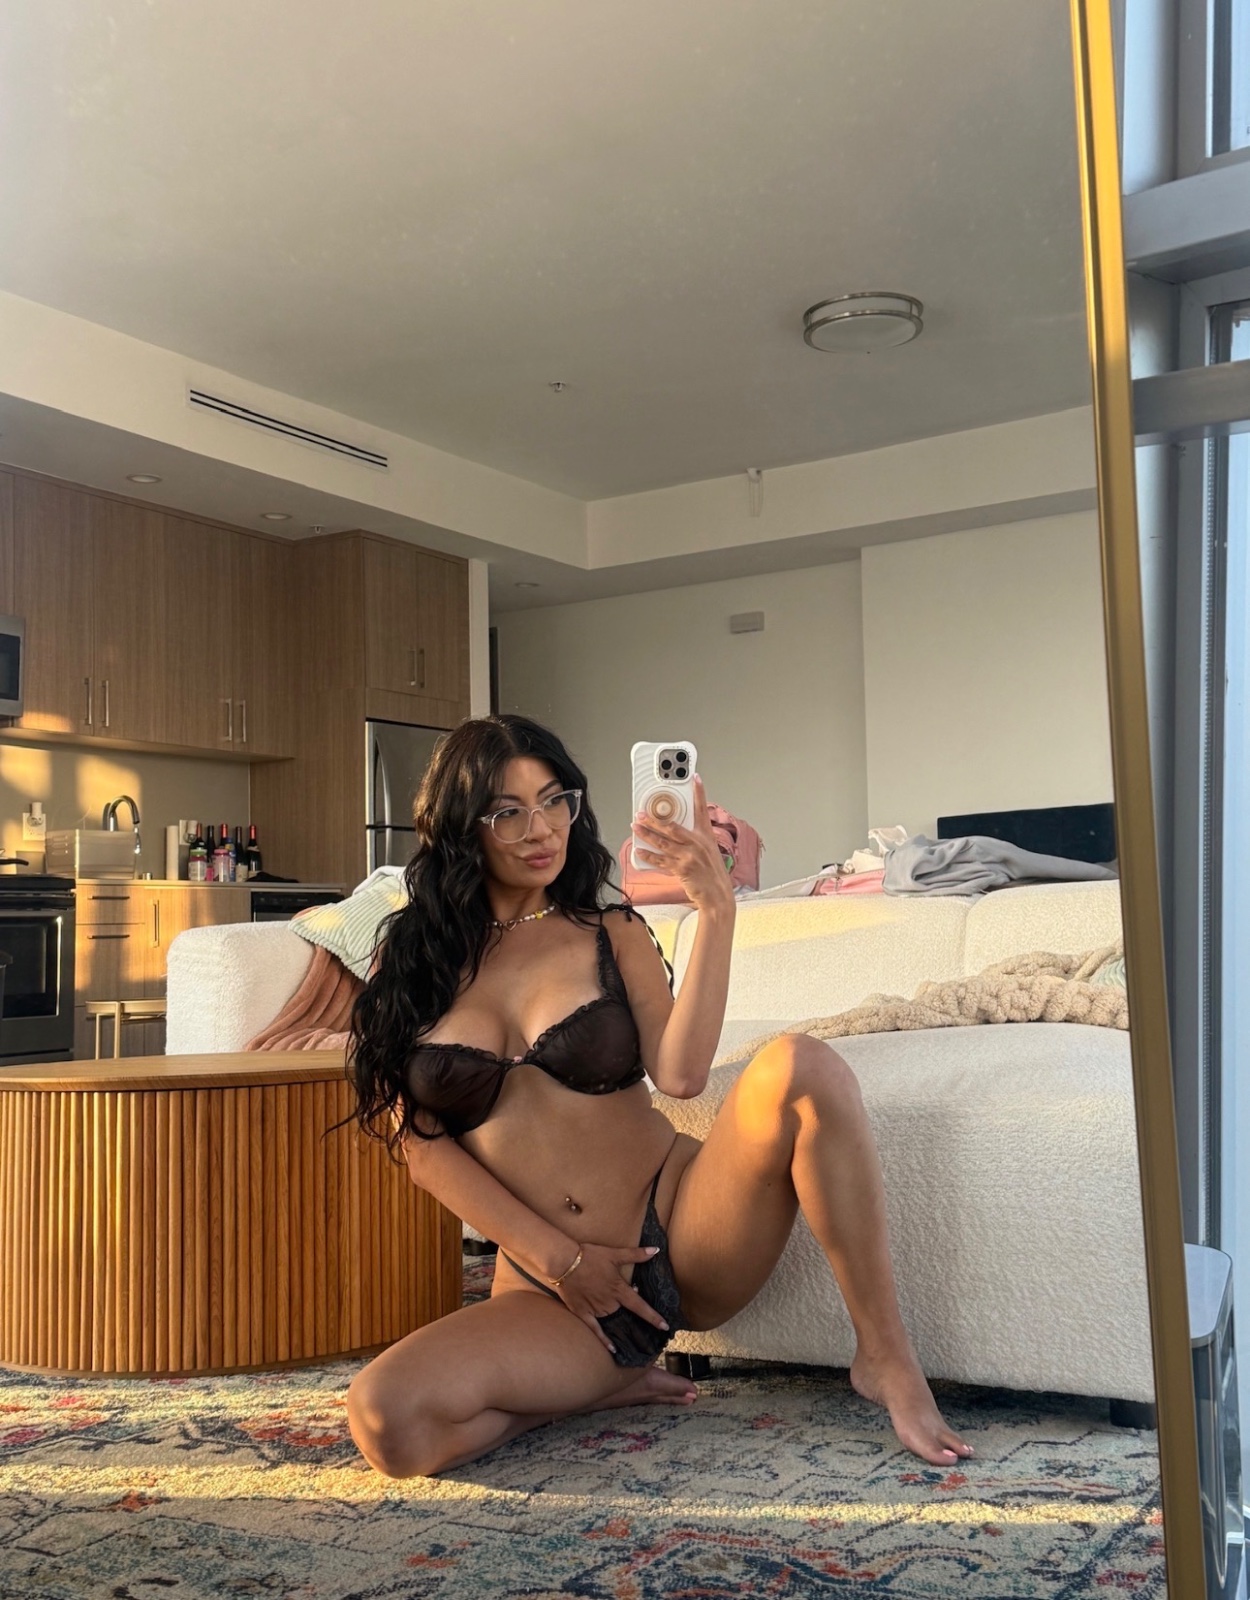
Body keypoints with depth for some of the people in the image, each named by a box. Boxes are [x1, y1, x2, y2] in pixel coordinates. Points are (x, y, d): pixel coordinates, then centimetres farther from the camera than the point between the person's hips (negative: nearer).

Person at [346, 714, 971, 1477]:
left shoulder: (613, 935, 7)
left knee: (800, 1067, -30)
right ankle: (606, 1382, 2)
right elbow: (420, 1140, 1)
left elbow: (679, 1073, -11)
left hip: (685, 1224, 0)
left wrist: (715, 909, -16)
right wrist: (557, 1257, -7)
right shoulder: (411, 963, 7)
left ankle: (886, 1354, -14)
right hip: (551, 1284, 1)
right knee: (386, 1420, -28)